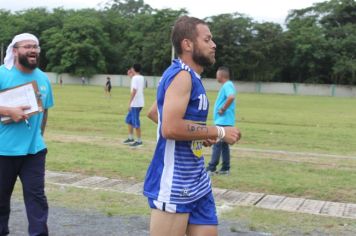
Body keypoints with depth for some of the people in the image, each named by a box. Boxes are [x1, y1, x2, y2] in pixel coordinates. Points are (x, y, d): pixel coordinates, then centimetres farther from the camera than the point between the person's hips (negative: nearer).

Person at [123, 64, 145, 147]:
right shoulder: (142, 78, 13)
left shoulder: (135, 78, -13)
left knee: (135, 122, -3)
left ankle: (139, 141, 2)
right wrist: (131, 76, 28)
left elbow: (134, 91, -21)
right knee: (129, 119, 18)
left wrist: (130, 102, -19)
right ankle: (130, 138, 24)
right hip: (139, 103, 9)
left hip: (135, 103, -9)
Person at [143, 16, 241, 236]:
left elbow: (154, 112, 23)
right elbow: (171, 128, -28)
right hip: (174, 186, -10)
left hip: (196, 182, 10)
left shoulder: (189, 76, 13)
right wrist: (219, 132, -17)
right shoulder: (181, 75, -17)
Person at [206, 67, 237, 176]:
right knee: (224, 144, 12)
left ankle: (211, 168, -3)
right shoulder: (227, 85, 17)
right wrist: (222, 109, 11)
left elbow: (231, 97, -33)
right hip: (224, 121, 10)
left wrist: (223, 109, -23)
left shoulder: (227, 85, -14)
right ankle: (225, 168, 16)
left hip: (223, 121, -10)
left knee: (217, 144, -7)